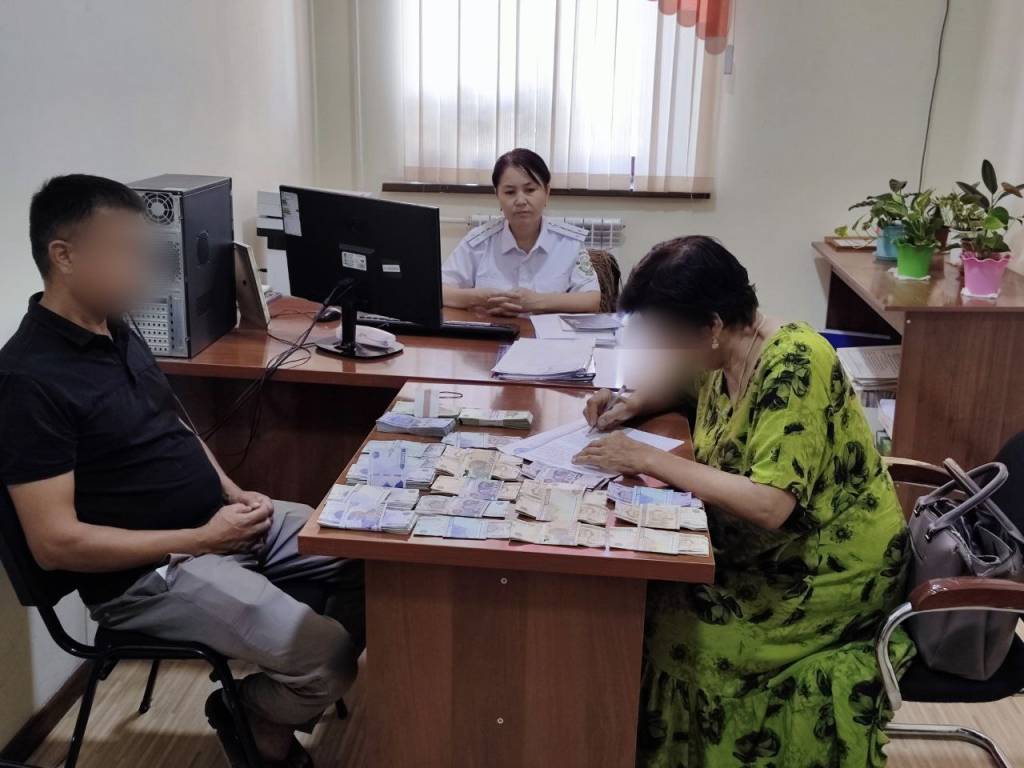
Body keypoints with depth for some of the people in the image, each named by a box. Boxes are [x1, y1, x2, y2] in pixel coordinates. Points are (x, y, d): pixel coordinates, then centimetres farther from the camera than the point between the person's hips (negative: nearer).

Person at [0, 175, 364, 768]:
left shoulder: (118, 331, 8)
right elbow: (55, 542, -22)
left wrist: (234, 494, 2)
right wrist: (201, 540, -19)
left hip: (223, 518, 9)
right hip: (148, 572, -9)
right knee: (328, 657, -23)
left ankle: (274, 706, 18)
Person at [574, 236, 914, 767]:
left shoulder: (795, 364, -26)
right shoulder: (724, 354, -3)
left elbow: (768, 506, -35)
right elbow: (682, 382, 22)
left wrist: (648, 460, -28)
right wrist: (632, 404, 1)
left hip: (831, 571, -8)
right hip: (767, 548, 8)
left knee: (679, 628, -20)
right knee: (648, 594, -9)